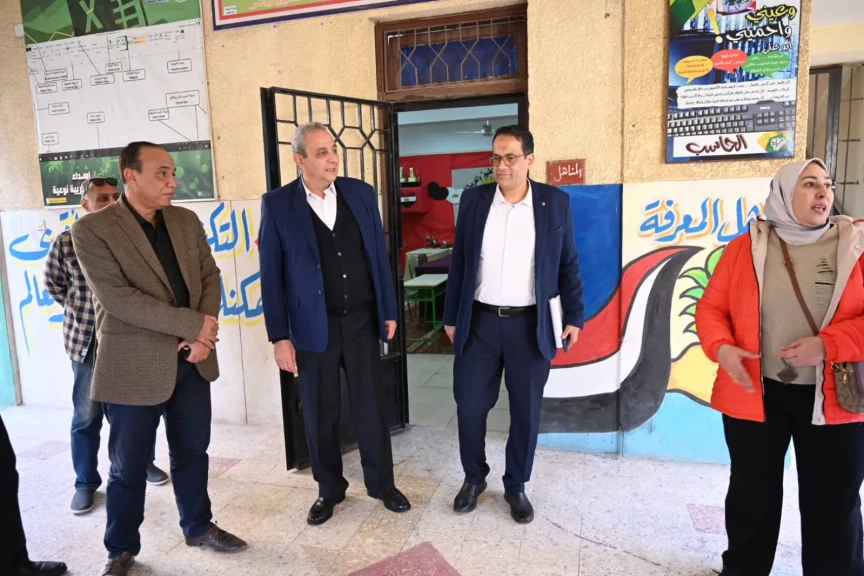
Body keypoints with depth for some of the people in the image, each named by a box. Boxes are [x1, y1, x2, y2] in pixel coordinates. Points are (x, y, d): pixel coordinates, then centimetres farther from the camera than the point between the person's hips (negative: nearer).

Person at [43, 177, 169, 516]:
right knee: (87, 415, 8)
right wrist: (79, 309, 4)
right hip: (86, 340, -1)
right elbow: (52, 284, 10)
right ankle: (86, 482, 24)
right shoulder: (66, 242, -6)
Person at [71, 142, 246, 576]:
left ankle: (198, 526, 37)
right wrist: (194, 324, -20)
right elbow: (117, 298, -19)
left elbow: (210, 277, 5)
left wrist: (203, 336, -10)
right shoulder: (92, 229, -10)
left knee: (192, 451, 17)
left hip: (191, 360, 5)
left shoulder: (187, 221, 6)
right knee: (129, 467, 10)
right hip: (132, 366, -4)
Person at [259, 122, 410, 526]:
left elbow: (379, 255, 6)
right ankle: (329, 489, 32)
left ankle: (381, 483, 31)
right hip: (313, 326, -1)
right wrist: (279, 336, -7)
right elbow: (271, 275, -5)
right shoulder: (277, 205, -6)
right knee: (320, 413, 11)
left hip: (362, 320, 2)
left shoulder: (361, 193, 2)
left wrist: (388, 310, 5)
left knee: (372, 405, 12)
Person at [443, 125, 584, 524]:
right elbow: (459, 262, 5)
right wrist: (451, 316, 5)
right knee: (470, 405, 9)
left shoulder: (556, 202, -2)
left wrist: (574, 316, 2)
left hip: (530, 324, -1)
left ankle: (516, 486, 31)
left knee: (526, 411, 9)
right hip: (479, 322, 1)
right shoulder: (474, 199, 1)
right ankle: (474, 478, 33)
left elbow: (568, 264, 4)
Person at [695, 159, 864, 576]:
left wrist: (828, 345, -20)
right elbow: (711, 307, 1)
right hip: (755, 394, 1)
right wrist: (721, 347, -17)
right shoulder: (746, 246, 1)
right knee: (752, 495, 16)